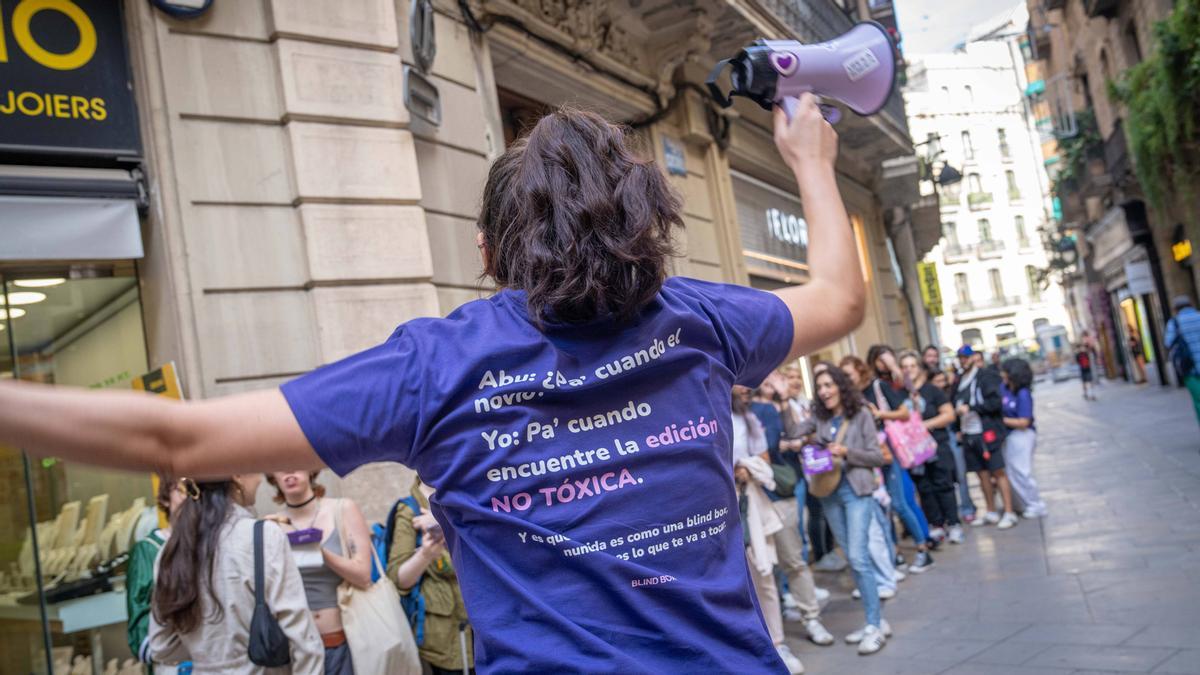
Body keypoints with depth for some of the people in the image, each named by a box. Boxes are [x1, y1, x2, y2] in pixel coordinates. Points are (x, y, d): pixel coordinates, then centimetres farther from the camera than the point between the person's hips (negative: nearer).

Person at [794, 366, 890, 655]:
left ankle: (875, 626, -4)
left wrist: (846, 451, -15)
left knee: (858, 558, -12)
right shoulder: (818, 418, 7)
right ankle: (876, 621, 19)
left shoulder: (861, 414, -4)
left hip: (856, 490, -5)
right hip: (829, 492, 5)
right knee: (852, 559, 9)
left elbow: (877, 456, -4)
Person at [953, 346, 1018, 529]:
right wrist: (959, 429, 9)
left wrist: (970, 407, -17)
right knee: (982, 474, 12)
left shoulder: (986, 376, -7)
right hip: (969, 434, 6)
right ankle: (990, 513, 22)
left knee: (998, 472, -3)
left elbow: (995, 402, -15)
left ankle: (1009, 513, 2)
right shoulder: (960, 380, 13)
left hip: (987, 433, -6)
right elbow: (956, 404, 19)